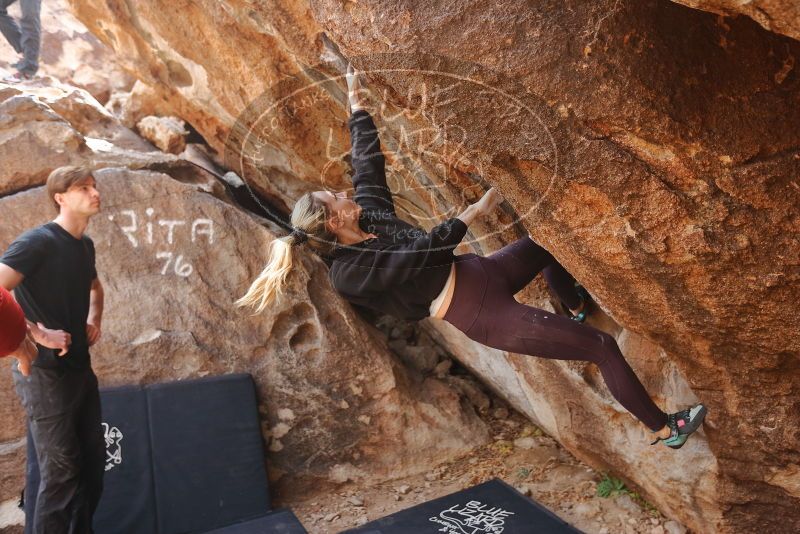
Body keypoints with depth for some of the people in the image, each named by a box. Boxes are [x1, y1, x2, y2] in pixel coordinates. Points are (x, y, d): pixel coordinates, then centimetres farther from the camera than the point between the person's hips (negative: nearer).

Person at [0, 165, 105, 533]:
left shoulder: (85, 244, 9)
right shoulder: (37, 242, -16)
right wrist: (38, 334, -25)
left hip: (79, 367, 8)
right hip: (44, 371, -8)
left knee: (93, 461, 15)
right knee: (60, 470, -2)